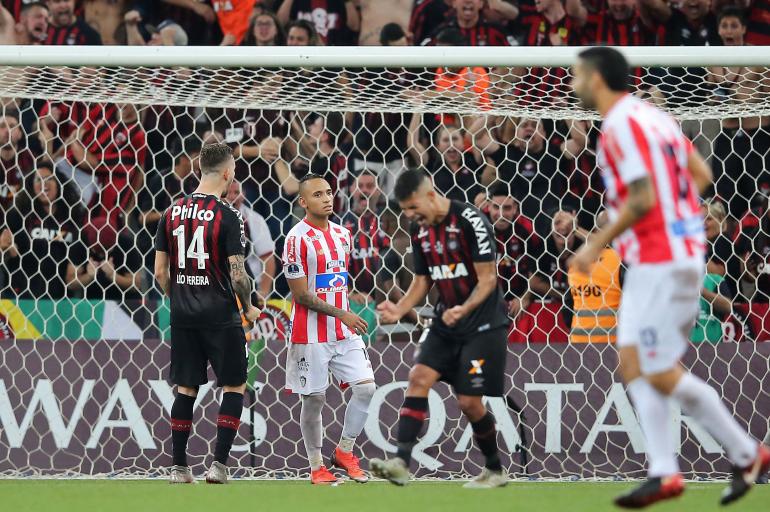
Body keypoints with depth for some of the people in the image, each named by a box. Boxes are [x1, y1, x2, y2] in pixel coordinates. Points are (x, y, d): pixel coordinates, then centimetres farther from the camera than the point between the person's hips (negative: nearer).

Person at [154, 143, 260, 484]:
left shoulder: (173, 213, 5)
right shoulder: (227, 217, -12)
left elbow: (160, 271, 7)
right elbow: (238, 275, -14)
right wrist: (248, 308, 3)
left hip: (183, 316, 5)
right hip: (220, 316, -5)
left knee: (185, 388, 11)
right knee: (234, 386, 7)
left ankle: (179, 467, 11)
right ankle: (219, 463, -1)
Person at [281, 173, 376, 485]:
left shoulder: (343, 234, 10)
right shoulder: (297, 239, -12)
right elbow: (301, 295, -14)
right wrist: (341, 314, -18)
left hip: (345, 331, 6)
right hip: (311, 334, -6)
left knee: (366, 387, -4)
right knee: (314, 399, 1)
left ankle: (344, 451, 12)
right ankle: (317, 466, 13)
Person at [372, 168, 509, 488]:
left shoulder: (470, 221, -17)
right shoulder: (419, 228, 5)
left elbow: (488, 279, -17)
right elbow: (422, 281, 13)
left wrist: (464, 309, -34)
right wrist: (399, 310, -5)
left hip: (483, 323, -6)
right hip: (446, 323, 6)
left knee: (469, 401, -7)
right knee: (419, 378, -12)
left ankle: (495, 470, 14)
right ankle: (401, 464, -21)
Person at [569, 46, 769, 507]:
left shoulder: (621, 126, -15)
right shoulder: (654, 116, 14)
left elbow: (643, 199, -21)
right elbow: (702, 175, 16)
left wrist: (597, 244, -13)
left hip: (660, 260, -10)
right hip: (681, 251, 10)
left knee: (660, 373, -5)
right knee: (633, 364, 9)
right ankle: (665, 473, 5)